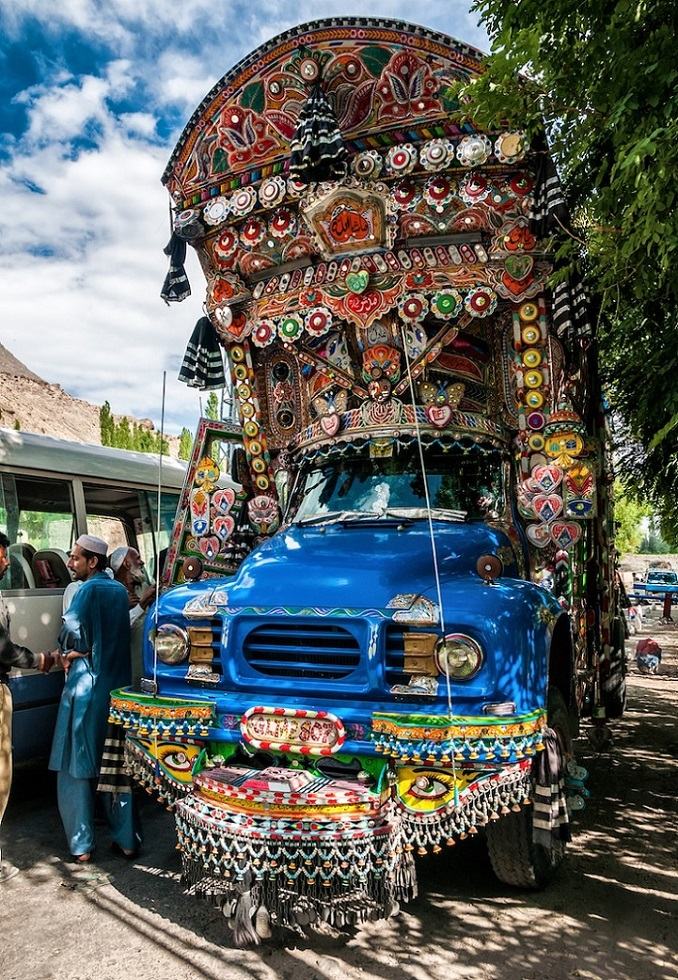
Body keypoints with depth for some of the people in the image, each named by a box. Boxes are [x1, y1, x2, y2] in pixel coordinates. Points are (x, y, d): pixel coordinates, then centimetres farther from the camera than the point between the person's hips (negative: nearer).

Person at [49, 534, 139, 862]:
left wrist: (67, 653, 6)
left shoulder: (89, 590, -12)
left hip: (87, 687, -6)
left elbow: (70, 634, -13)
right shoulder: (119, 590, 8)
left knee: (75, 768, 7)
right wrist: (81, 651, 7)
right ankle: (126, 839, 19)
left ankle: (81, 845, 12)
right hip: (117, 684, 7)